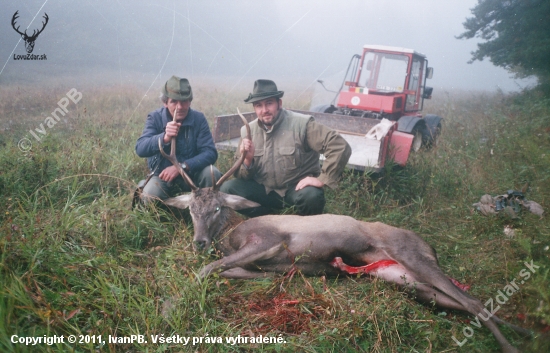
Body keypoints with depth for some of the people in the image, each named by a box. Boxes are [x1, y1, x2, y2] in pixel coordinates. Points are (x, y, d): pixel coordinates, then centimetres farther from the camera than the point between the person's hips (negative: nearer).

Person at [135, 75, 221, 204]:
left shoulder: (198, 118, -10)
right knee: (148, 196, -29)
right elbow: (140, 149, -23)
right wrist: (164, 138, -43)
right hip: (163, 175, 0)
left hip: (192, 173, 1)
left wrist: (182, 166, -32)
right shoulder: (155, 118, -10)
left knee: (213, 173, -29)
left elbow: (210, 152, -17)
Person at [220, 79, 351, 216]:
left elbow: (340, 147, -20)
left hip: (297, 189, -3)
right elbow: (242, 177, 3)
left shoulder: (301, 124, -15)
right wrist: (247, 159, -19)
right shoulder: (247, 131, -1)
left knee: (311, 196, -36)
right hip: (265, 189, 4)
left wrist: (322, 179, -23)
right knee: (227, 189, -16)